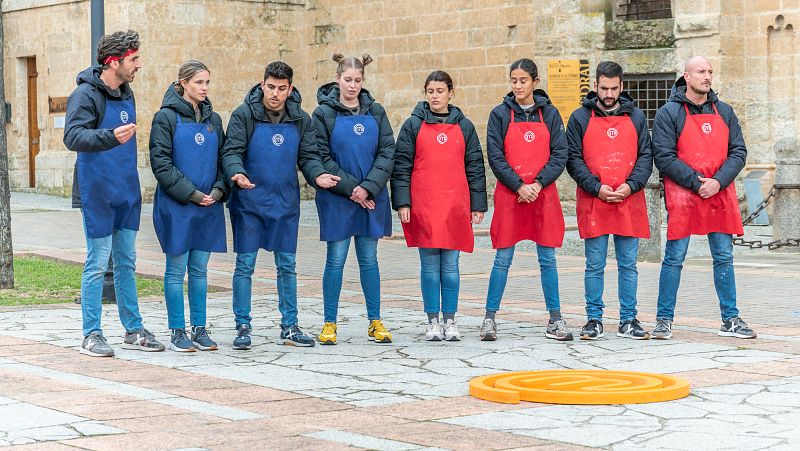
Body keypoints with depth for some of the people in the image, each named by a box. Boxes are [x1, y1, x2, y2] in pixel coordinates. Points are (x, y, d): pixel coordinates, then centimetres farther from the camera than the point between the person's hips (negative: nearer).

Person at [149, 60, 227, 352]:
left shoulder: (213, 119, 12)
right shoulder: (166, 117, -5)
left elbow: (223, 158, 15)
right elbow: (161, 162, -10)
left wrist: (218, 190, -4)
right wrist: (191, 193, -14)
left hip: (209, 205, 5)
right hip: (176, 205, -5)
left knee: (200, 269, 9)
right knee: (177, 269, 0)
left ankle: (199, 329, 15)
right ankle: (177, 332, 6)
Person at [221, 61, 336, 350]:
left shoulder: (301, 119, 5)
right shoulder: (244, 114, -6)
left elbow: (307, 156, 7)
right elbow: (231, 151, -10)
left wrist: (317, 174, -14)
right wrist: (237, 172, -31)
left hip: (286, 203, 4)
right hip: (249, 202, -3)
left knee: (287, 266, 9)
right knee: (245, 264, -1)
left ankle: (289, 327, 18)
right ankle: (243, 327, 8)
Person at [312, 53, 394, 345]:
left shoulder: (375, 112, 7)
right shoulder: (324, 113, -2)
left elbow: (387, 152, 1)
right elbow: (321, 157, -7)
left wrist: (368, 187, -12)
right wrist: (351, 188, -12)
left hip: (372, 197, 3)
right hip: (337, 198, -3)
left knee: (369, 259, 8)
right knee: (336, 260, 1)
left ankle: (375, 322, 15)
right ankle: (330, 324, 8)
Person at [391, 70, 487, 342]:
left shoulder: (464, 126, 10)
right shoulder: (413, 125, 5)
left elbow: (475, 167, 12)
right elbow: (401, 166, 3)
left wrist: (478, 205, 8)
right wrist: (402, 202, -5)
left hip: (455, 207, 1)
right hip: (423, 207, -1)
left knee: (450, 265, 3)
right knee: (430, 265, 2)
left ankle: (450, 320, 11)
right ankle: (433, 321, 9)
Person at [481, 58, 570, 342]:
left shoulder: (549, 114, 6)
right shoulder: (500, 114, 2)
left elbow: (560, 155, 2)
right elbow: (495, 157, -2)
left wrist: (538, 184, -11)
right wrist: (519, 186, -11)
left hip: (543, 195, 1)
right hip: (509, 196, -1)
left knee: (547, 259, 5)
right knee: (503, 259, 0)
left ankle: (555, 320, 10)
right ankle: (489, 319, 7)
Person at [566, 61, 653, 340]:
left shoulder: (635, 116, 10)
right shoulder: (580, 118, 4)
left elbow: (646, 156, 8)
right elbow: (573, 160, 1)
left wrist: (631, 185, -8)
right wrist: (597, 187, -11)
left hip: (629, 202, 2)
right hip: (592, 203, -2)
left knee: (628, 265, 5)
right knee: (595, 266, 2)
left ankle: (628, 320, 12)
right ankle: (594, 320, 9)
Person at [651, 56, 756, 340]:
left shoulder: (724, 112, 12)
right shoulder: (669, 113, -3)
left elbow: (738, 152, 7)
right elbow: (664, 157, -9)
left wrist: (718, 181, -9)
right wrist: (697, 183, -14)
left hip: (720, 195, 4)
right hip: (682, 196, -4)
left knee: (724, 258, 8)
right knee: (674, 258, -1)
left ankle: (730, 320, 15)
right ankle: (664, 320, 6)